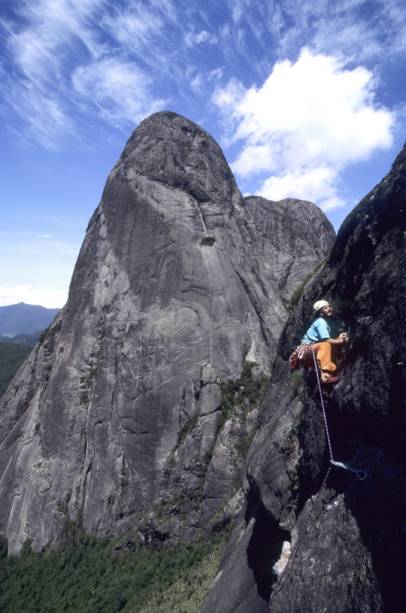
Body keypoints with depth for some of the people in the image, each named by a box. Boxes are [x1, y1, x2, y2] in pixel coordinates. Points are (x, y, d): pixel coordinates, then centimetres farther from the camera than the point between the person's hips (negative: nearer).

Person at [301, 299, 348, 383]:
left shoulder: (331, 321, 11)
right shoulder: (321, 322, -15)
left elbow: (333, 338, 8)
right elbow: (326, 340, -24)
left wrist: (339, 337, -12)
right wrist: (341, 341, -15)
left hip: (315, 349, 9)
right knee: (325, 345, -33)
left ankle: (331, 371, -5)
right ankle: (325, 374, -43)